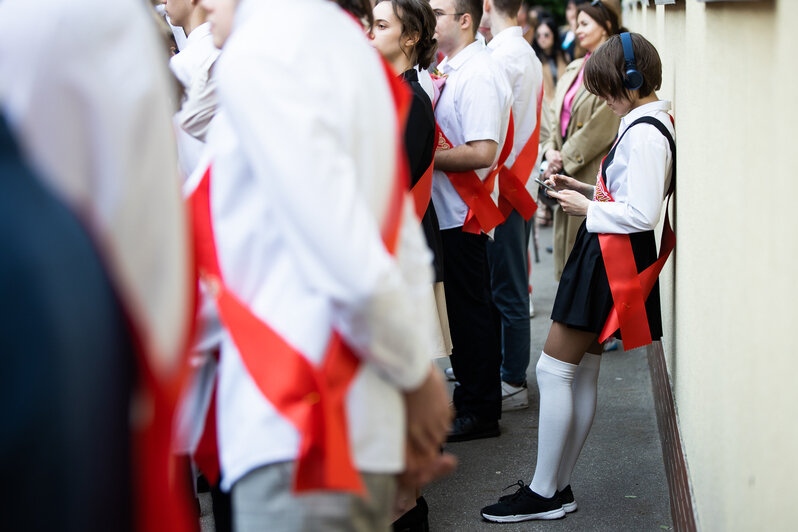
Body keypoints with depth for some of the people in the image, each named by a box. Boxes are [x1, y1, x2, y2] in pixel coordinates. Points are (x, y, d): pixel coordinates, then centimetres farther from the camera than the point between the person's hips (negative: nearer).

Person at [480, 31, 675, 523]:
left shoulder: (644, 133, -20)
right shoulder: (650, 123, 12)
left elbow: (641, 215, -26)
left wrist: (587, 208, -12)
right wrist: (585, 189, 12)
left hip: (611, 262, -10)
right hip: (605, 259, 10)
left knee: (554, 370, -5)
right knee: (583, 374, 13)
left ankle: (543, 495, 3)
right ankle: (559, 487, 21)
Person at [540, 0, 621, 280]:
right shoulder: (574, 69, 17)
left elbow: (603, 126, -14)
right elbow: (555, 114, 16)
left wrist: (566, 159, -11)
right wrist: (551, 151, -1)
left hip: (593, 175, -8)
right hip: (567, 177, 8)